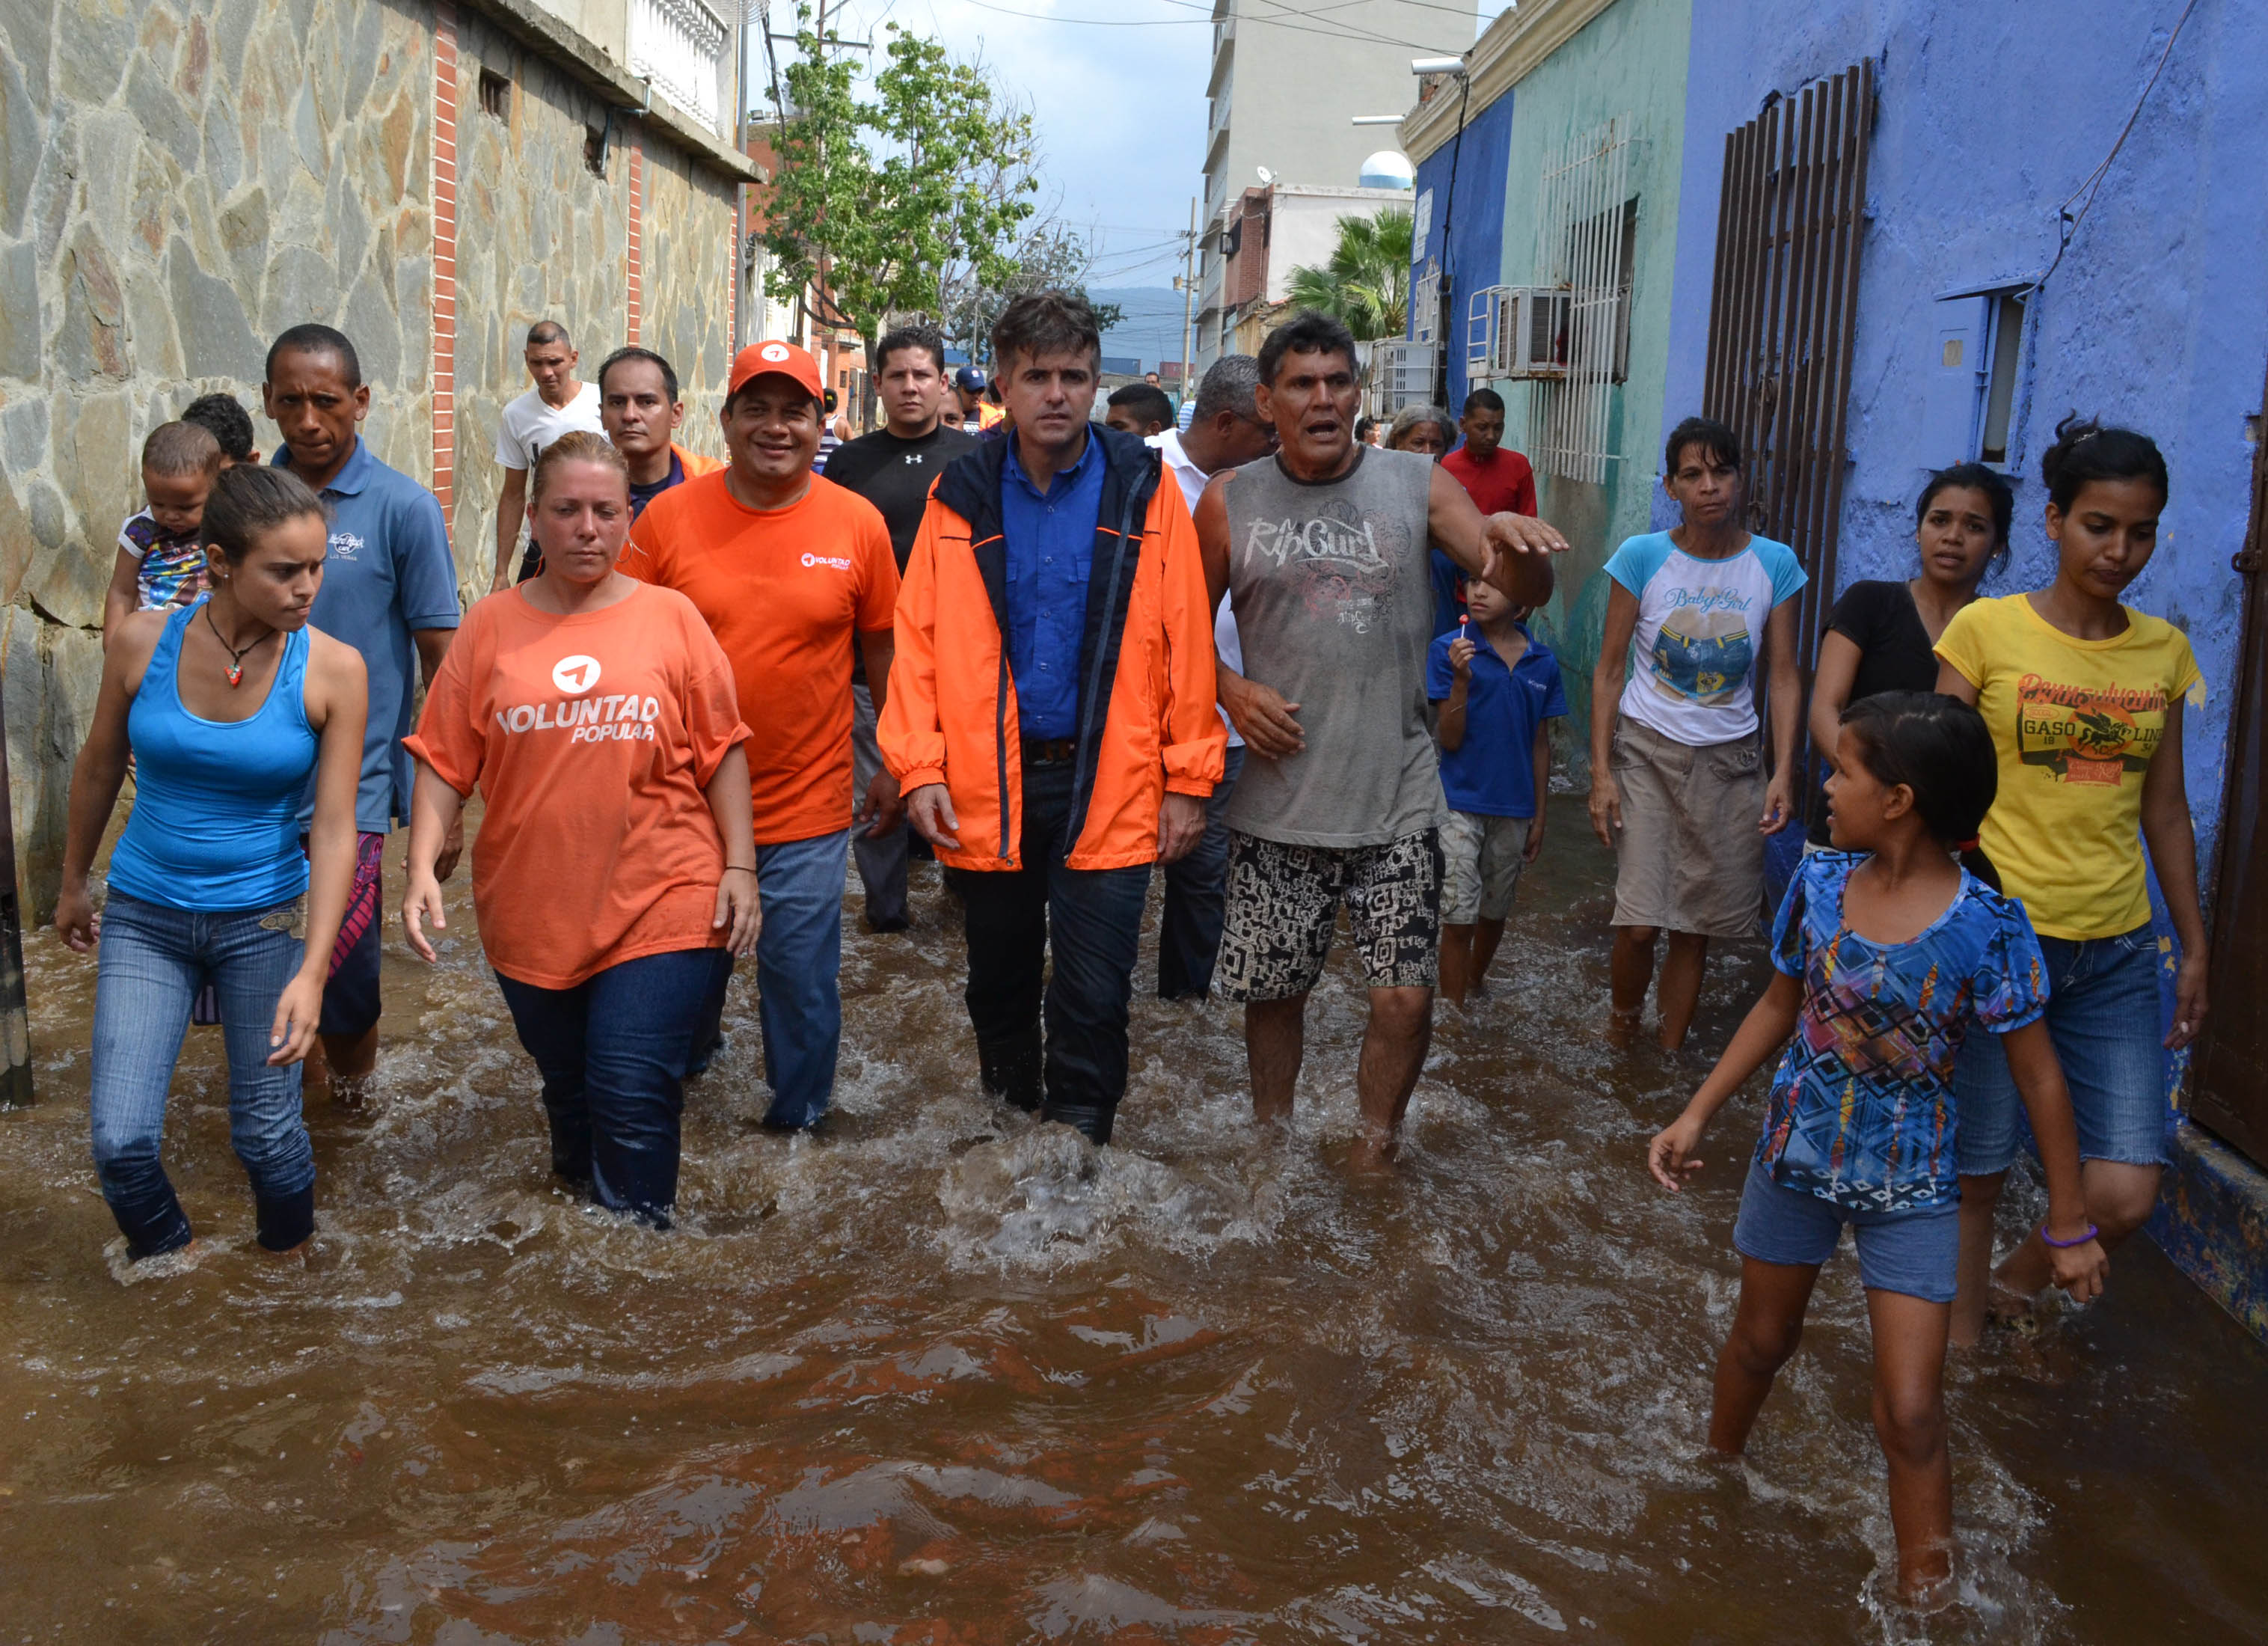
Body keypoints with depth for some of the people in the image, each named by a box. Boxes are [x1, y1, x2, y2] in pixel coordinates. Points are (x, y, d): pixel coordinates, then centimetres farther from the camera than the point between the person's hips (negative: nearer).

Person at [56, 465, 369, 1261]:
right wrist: (72, 884, 19)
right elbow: (99, 767, 6)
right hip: (144, 918, 1)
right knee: (121, 1142, -5)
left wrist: (312, 970, -22)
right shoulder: (142, 642, -11)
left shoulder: (332, 669, -15)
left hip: (266, 921, -1)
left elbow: (335, 827, -15)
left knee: (267, 1136, 6)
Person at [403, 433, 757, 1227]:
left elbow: (723, 750, 2)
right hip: (531, 912, 3)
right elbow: (444, 759, 2)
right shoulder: (491, 625, 4)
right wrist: (422, 865, -9)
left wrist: (739, 865, -3)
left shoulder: (670, 616, 1)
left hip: (661, 906, -2)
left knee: (632, 1100, -7)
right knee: (569, 1093, 18)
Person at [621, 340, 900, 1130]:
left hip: (808, 806, -1)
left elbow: (883, 650, 5)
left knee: (801, 969, 9)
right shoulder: (668, 516, -6)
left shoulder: (857, 523, -5)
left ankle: (799, 1110, 34)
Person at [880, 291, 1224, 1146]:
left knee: (1093, 1000, 0)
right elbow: (917, 641, 2)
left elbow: (1186, 641, -2)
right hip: (985, 787, 2)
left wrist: (1189, 777, -5)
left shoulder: (1145, 489, -2)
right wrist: (919, 767, -6)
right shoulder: (960, 495, 3)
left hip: (1108, 788, -2)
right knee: (999, 984, 17)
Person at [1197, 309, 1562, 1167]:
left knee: (1405, 998, -4)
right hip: (1278, 799, 1)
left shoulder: (1417, 484, 1)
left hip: (1396, 799, -1)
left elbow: (1526, 592, -6)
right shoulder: (1230, 501, 3)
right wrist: (1231, 688, -7)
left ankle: (1374, 1155, 20)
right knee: (1272, 990, 11)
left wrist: (1512, 537, -29)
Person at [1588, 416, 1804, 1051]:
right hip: (1646, 751, -2)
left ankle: (1670, 1054, 24)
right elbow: (1609, 670, -2)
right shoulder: (1642, 557, -6)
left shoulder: (1774, 564, -1)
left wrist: (1783, 772, -8)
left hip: (1729, 761, 2)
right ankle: (1621, 1034, 20)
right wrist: (1601, 772, -7)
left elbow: (1784, 676, 2)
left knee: (1696, 927, 6)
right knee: (1640, 923, -8)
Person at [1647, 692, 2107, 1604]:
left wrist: (2069, 1226, -6)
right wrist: (1697, 1115, 4)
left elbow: (2039, 1078, -12)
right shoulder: (1821, 883, -10)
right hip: (1795, 1152, 4)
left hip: (1911, 1187, -4)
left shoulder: (1984, 926, -22)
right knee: (1760, 1340, 23)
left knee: (1910, 1415, -3)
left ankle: (1924, 1592, 17)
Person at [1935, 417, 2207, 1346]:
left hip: (2117, 953, 4)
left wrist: (2194, 947, 15)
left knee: (2126, 1194, -1)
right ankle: (1961, 1343, 27)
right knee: (1975, 1173, 5)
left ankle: (2012, 1288, 29)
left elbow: (2165, 809, 14)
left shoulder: (2163, 651, 7)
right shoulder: (1986, 630, -5)